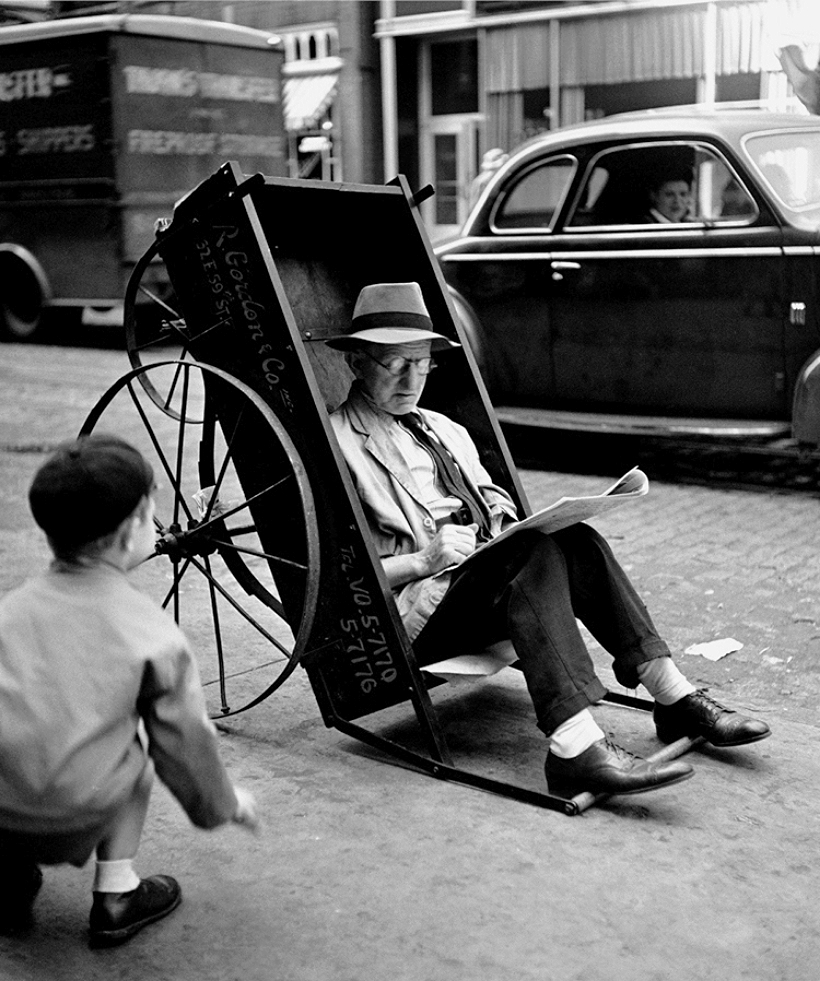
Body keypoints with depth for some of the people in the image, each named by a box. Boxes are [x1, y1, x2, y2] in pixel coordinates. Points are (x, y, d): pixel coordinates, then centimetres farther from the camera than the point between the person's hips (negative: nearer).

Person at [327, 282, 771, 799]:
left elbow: (496, 503, 26)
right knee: (535, 551, -30)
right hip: (416, 611, -7)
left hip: (484, 574, 7)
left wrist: (504, 525, 2)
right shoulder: (336, 444, -1)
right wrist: (423, 560, -18)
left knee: (575, 539, -19)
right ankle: (575, 745, -44)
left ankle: (677, 698, -20)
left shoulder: (445, 431, 24)